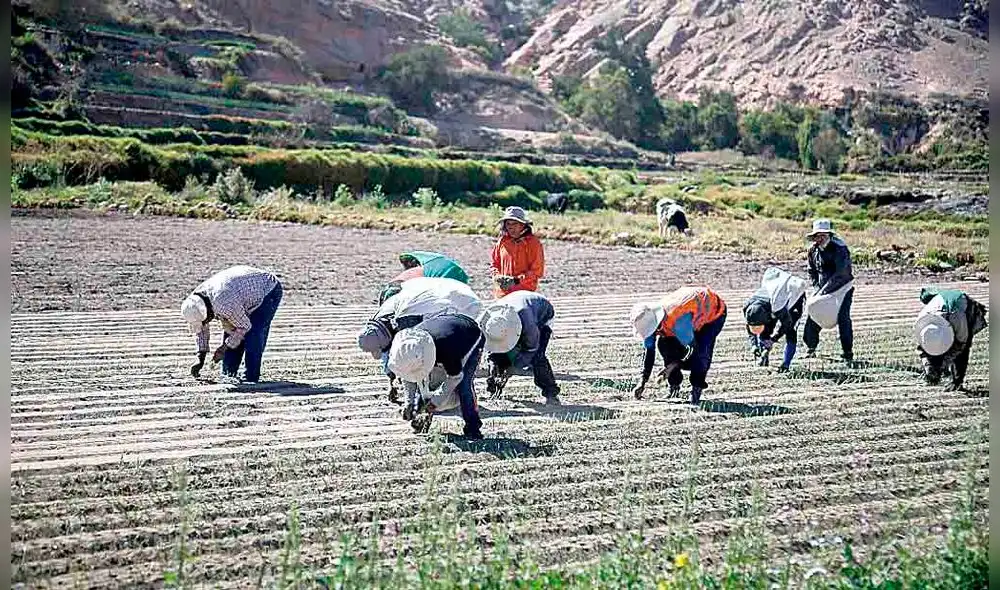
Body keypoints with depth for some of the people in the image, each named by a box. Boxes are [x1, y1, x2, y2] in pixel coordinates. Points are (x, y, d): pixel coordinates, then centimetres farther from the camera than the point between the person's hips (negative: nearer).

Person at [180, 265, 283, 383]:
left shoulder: (223, 304, -41)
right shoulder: (196, 300, -14)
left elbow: (244, 326, -24)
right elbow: (200, 329, 3)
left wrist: (224, 347, -16)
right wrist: (200, 359, 0)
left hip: (269, 290, -9)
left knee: (253, 335, -20)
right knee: (230, 332, 4)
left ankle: (251, 378, -12)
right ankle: (227, 376, 13)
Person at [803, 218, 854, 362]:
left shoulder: (839, 248, -20)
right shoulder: (813, 250, 0)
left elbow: (840, 274, -25)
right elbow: (812, 271, 11)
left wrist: (824, 290, -26)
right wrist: (818, 288, -4)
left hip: (842, 287, -5)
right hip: (823, 289, 5)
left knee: (843, 318, -13)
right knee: (813, 316, -2)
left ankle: (848, 352, -3)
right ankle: (810, 348, 13)